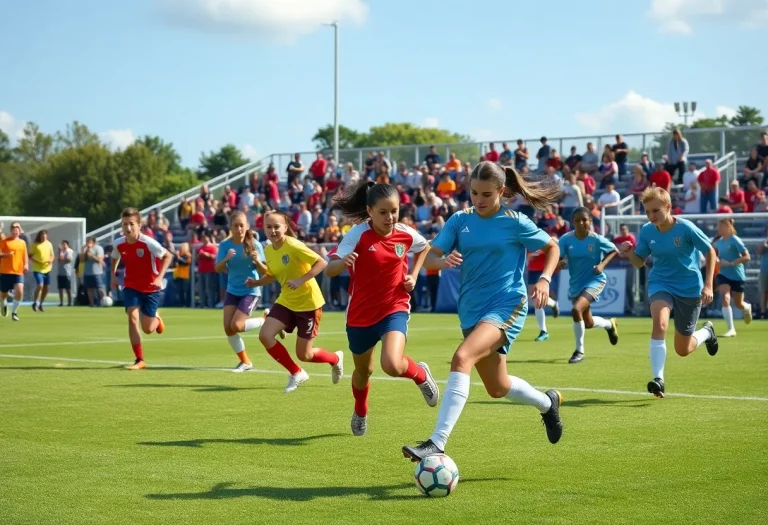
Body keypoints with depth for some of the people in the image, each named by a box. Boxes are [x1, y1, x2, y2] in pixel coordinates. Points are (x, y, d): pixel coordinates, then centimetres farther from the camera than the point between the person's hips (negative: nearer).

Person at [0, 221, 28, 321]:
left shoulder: (22, 242, 11)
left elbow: (25, 256, 19)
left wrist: (26, 265, 3)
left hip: (18, 272, 2)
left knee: (19, 291, -18)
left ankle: (14, 312, -2)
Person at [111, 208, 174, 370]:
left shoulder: (148, 243, -24)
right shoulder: (119, 244, -11)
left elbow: (168, 256, -15)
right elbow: (115, 258, 14)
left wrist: (160, 277, -24)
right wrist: (113, 276, 9)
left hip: (151, 288, -2)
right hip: (131, 287, 3)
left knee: (148, 329, 0)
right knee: (133, 318, -18)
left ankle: (156, 319, 40)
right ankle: (139, 360, -10)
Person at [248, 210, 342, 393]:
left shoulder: (293, 246, -21)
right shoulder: (269, 251, 1)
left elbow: (322, 263, -25)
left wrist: (301, 280, -34)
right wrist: (257, 282, -2)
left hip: (308, 302, -7)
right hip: (286, 301, 7)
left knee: (304, 355, 0)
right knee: (265, 335, -14)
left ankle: (335, 359, 35)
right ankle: (297, 374, 5)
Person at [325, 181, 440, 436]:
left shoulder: (406, 234, -8)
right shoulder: (358, 234, -18)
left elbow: (425, 248, 17)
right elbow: (329, 270, -26)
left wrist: (413, 275, 3)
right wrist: (344, 261, -48)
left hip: (394, 309, 0)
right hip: (360, 314, 0)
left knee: (392, 365, -26)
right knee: (363, 370, 21)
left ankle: (420, 374, 10)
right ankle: (360, 413, 53)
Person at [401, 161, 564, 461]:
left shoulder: (515, 223, -4)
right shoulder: (460, 220, 4)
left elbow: (552, 247, 9)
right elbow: (429, 257, -2)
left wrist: (545, 280, -8)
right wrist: (443, 261, -26)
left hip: (507, 305, -6)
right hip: (472, 310, 6)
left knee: (461, 358, -29)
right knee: (497, 388, 17)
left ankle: (437, 443, -34)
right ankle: (548, 403, 50)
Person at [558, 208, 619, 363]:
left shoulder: (596, 239, -15)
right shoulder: (566, 239, -11)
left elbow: (614, 251, 0)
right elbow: (558, 259, -10)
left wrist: (602, 264, -16)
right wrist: (560, 263, -34)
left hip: (595, 280, -4)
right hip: (575, 283, 4)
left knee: (576, 310, -28)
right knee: (588, 323, 16)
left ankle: (579, 351, -10)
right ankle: (609, 324, 54)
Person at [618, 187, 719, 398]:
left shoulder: (686, 228, -19)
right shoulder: (646, 231, -9)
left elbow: (710, 252, -6)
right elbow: (640, 262, 3)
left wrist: (708, 285, -12)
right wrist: (629, 253, -20)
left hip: (689, 288, -2)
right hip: (660, 283, 2)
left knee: (683, 350, 8)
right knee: (660, 322, -32)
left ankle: (706, 332, 43)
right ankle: (658, 379, -28)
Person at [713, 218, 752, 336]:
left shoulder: (735, 240, -17)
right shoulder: (719, 241, 1)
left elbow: (747, 257, -20)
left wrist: (730, 263, -26)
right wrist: (716, 259, 0)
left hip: (737, 275, -4)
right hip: (723, 274, 4)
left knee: (738, 304, 11)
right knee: (725, 299, -17)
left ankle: (747, 308, 50)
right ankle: (731, 329, -14)